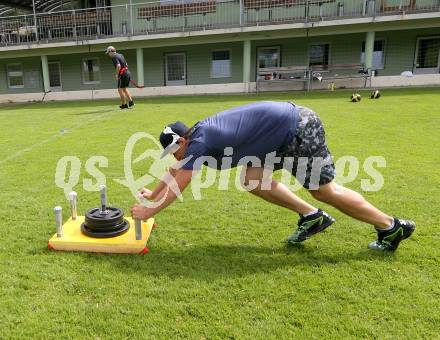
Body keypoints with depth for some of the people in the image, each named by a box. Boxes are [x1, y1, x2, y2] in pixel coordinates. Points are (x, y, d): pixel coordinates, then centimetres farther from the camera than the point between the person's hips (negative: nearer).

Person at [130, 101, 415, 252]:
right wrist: (154, 193, 30)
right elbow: (175, 172, 23)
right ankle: (312, 216, 14)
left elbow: (177, 186, -13)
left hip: (298, 128, -9)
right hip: (287, 131, 9)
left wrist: (148, 212, -3)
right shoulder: (200, 135, 10)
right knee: (253, 179, 5)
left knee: (325, 190, 0)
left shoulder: (199, 143, -16)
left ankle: (393, 227, 18)